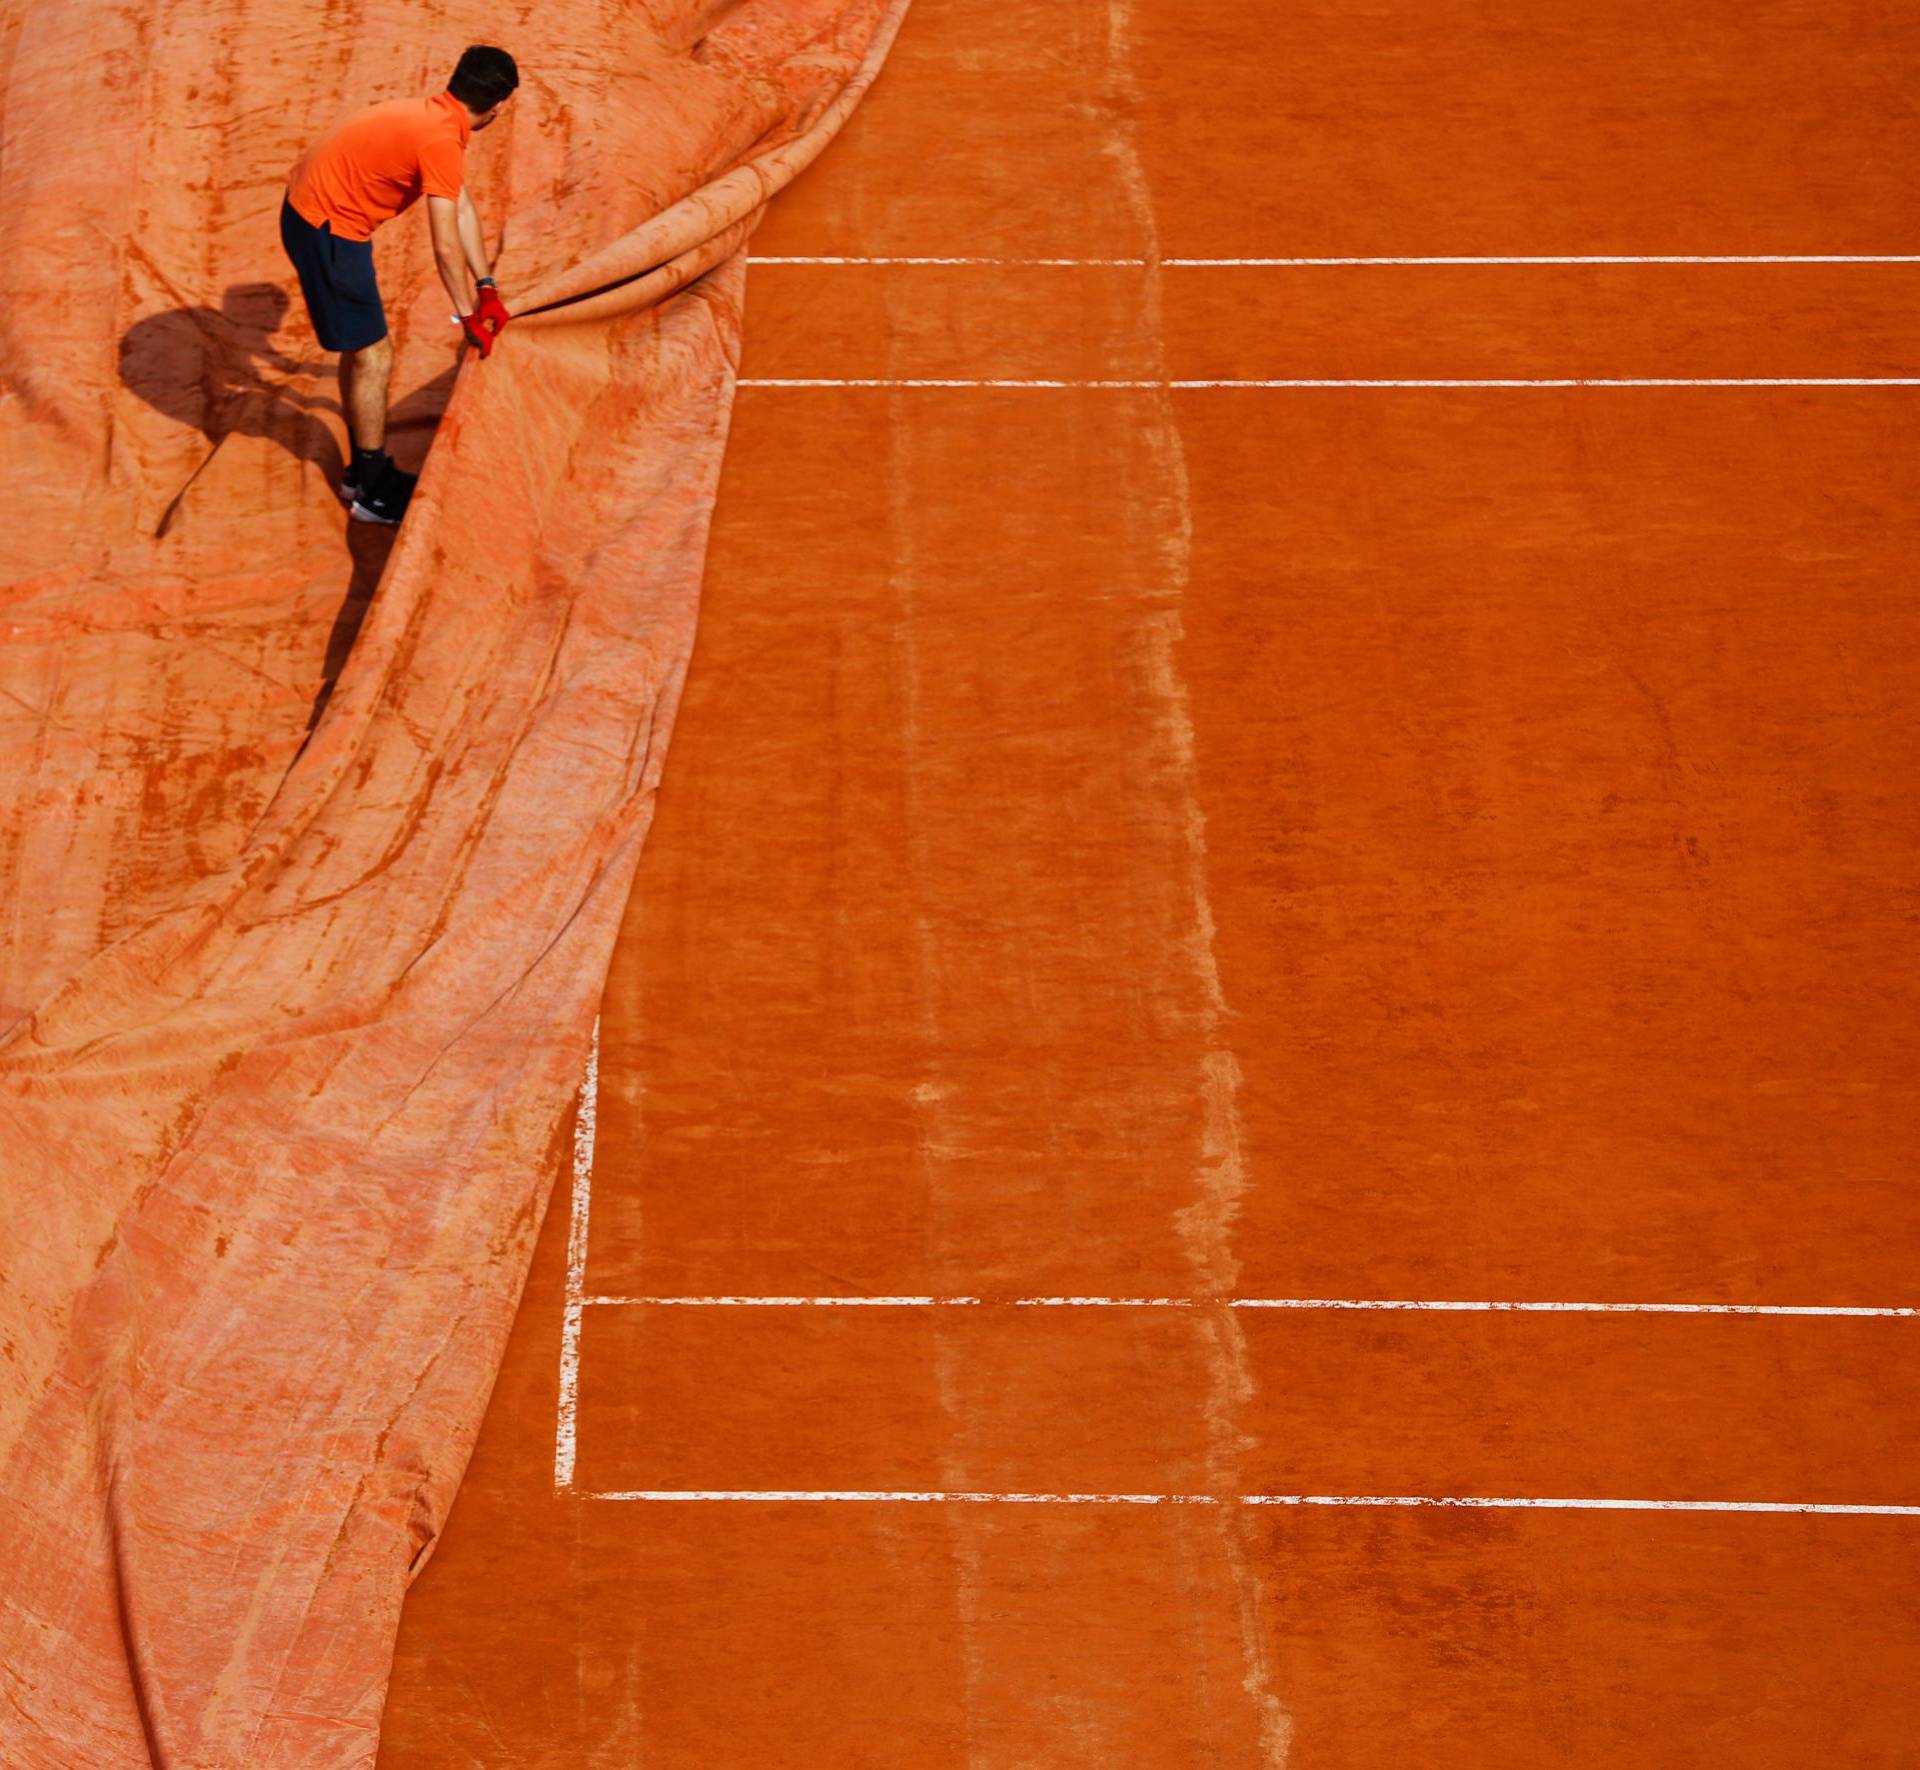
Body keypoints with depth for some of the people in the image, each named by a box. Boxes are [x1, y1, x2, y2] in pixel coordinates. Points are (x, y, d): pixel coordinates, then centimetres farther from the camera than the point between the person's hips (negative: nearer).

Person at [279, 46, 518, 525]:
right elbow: (445, 246, -20)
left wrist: (487, 288, 17)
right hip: (327, 229, -10)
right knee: (373, 357, -2)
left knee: (361, 347, 19)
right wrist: (469, 318, -9)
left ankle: (365, 471, 30)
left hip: (309, 211, 10)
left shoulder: (433, 116, 7)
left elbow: (463, 208, 15)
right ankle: (373, 491, 7)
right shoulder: (442, 140, -22)